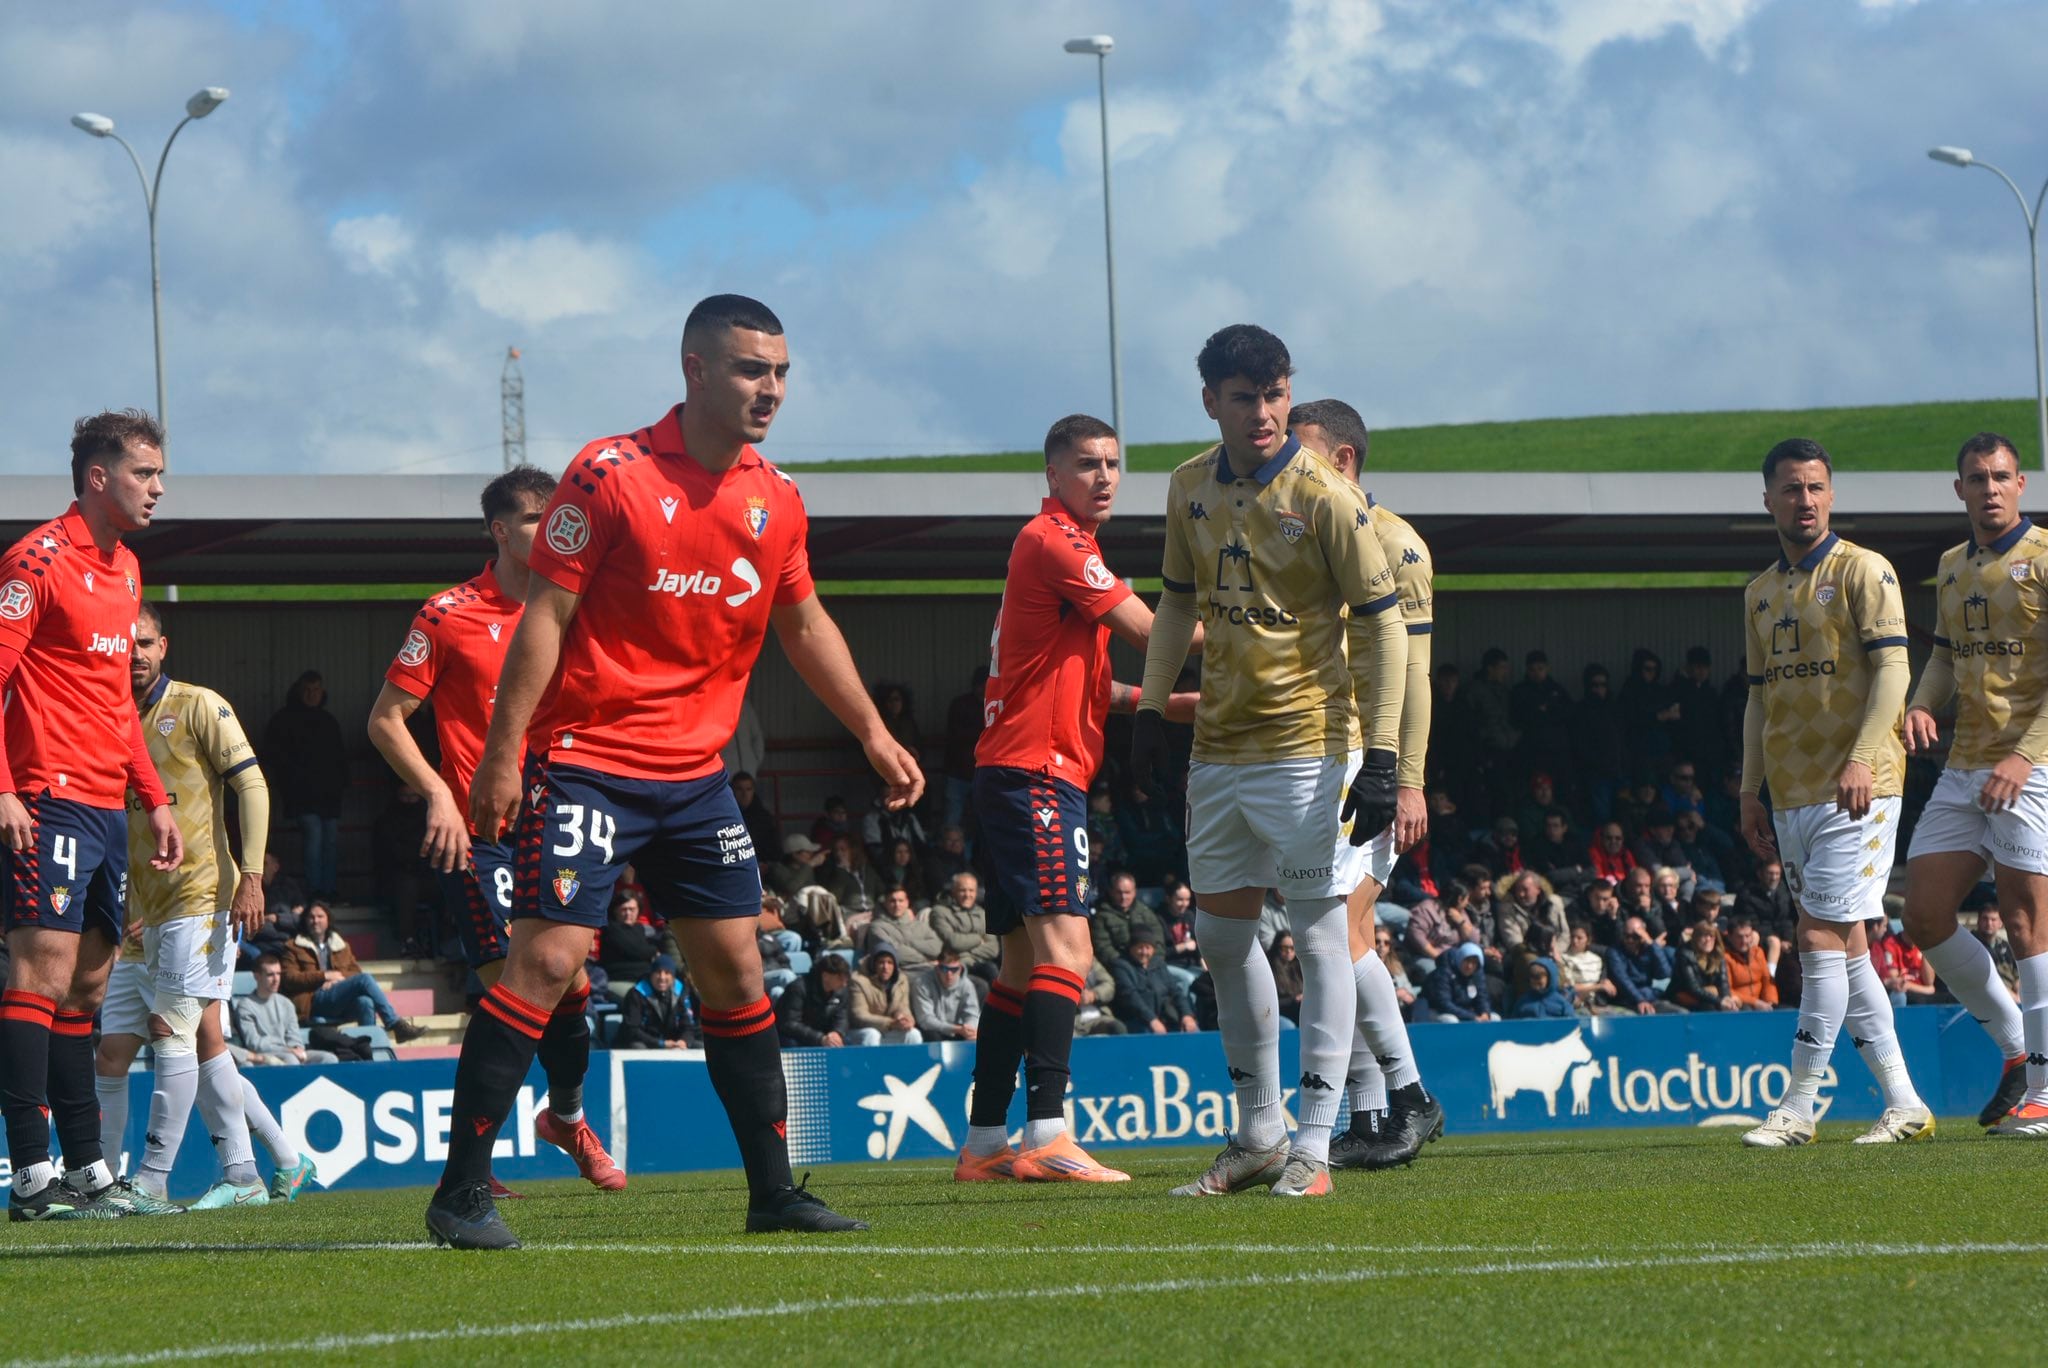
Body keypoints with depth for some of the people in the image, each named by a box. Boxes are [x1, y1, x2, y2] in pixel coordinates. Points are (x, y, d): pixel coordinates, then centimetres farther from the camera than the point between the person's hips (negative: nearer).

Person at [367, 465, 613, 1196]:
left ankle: (566, 1116, 32)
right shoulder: (449, 614, -3)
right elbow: (386, 720, -1)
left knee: (571, 984, 5)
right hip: (479, 832, -5)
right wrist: (438, 794, -14)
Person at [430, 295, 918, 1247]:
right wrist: (502, 753, -15)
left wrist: (873, 735, 21)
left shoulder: (775, 499, 7)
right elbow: (545, 615, -12)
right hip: (588, 764, -6)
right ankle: (460, 1193, -10)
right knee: (548, 957, -13)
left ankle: (774, 1192, 15)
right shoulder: (610, 475, -11)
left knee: (735, 966, 7)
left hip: (695, 774, 6)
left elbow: (804, 626, 21)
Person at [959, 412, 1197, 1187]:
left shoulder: (1064, 546, 21)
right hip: (1037, 768, -11)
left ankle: (984, 1143, 12)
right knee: (1065, 947, -19)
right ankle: (1047, 1135, -28)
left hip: (1014, 773, 11)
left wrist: (1167, 703, 17)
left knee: (1025, 961, 11)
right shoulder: (1054, 543, -11)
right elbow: (1149, 632, -13)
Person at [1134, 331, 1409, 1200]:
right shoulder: (1191, 489, 5)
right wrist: (1151, 707, 10)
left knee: (1319, 934, -5)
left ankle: (1312, 1148, -3)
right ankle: (1258, 1135, 21)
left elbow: (1383, 623, -12)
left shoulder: (1324, 498, -12)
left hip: (1309, 745, -7)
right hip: (1219, 742, 7)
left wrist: (1381, 756, -17)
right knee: (1221, 932, 10)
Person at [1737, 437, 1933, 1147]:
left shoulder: (1862, 571, -4)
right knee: (1845, 949, 6)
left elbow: (1891, 671, -12)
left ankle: (1797, 1109, -9)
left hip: (1854, 791, -7)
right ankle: (1903, 1104, 10)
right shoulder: (1760, 593, 17)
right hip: (1791, 795, 7)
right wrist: (1750, 793, 14)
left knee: (1822, 940, -11)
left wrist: (1861, 758, -23)